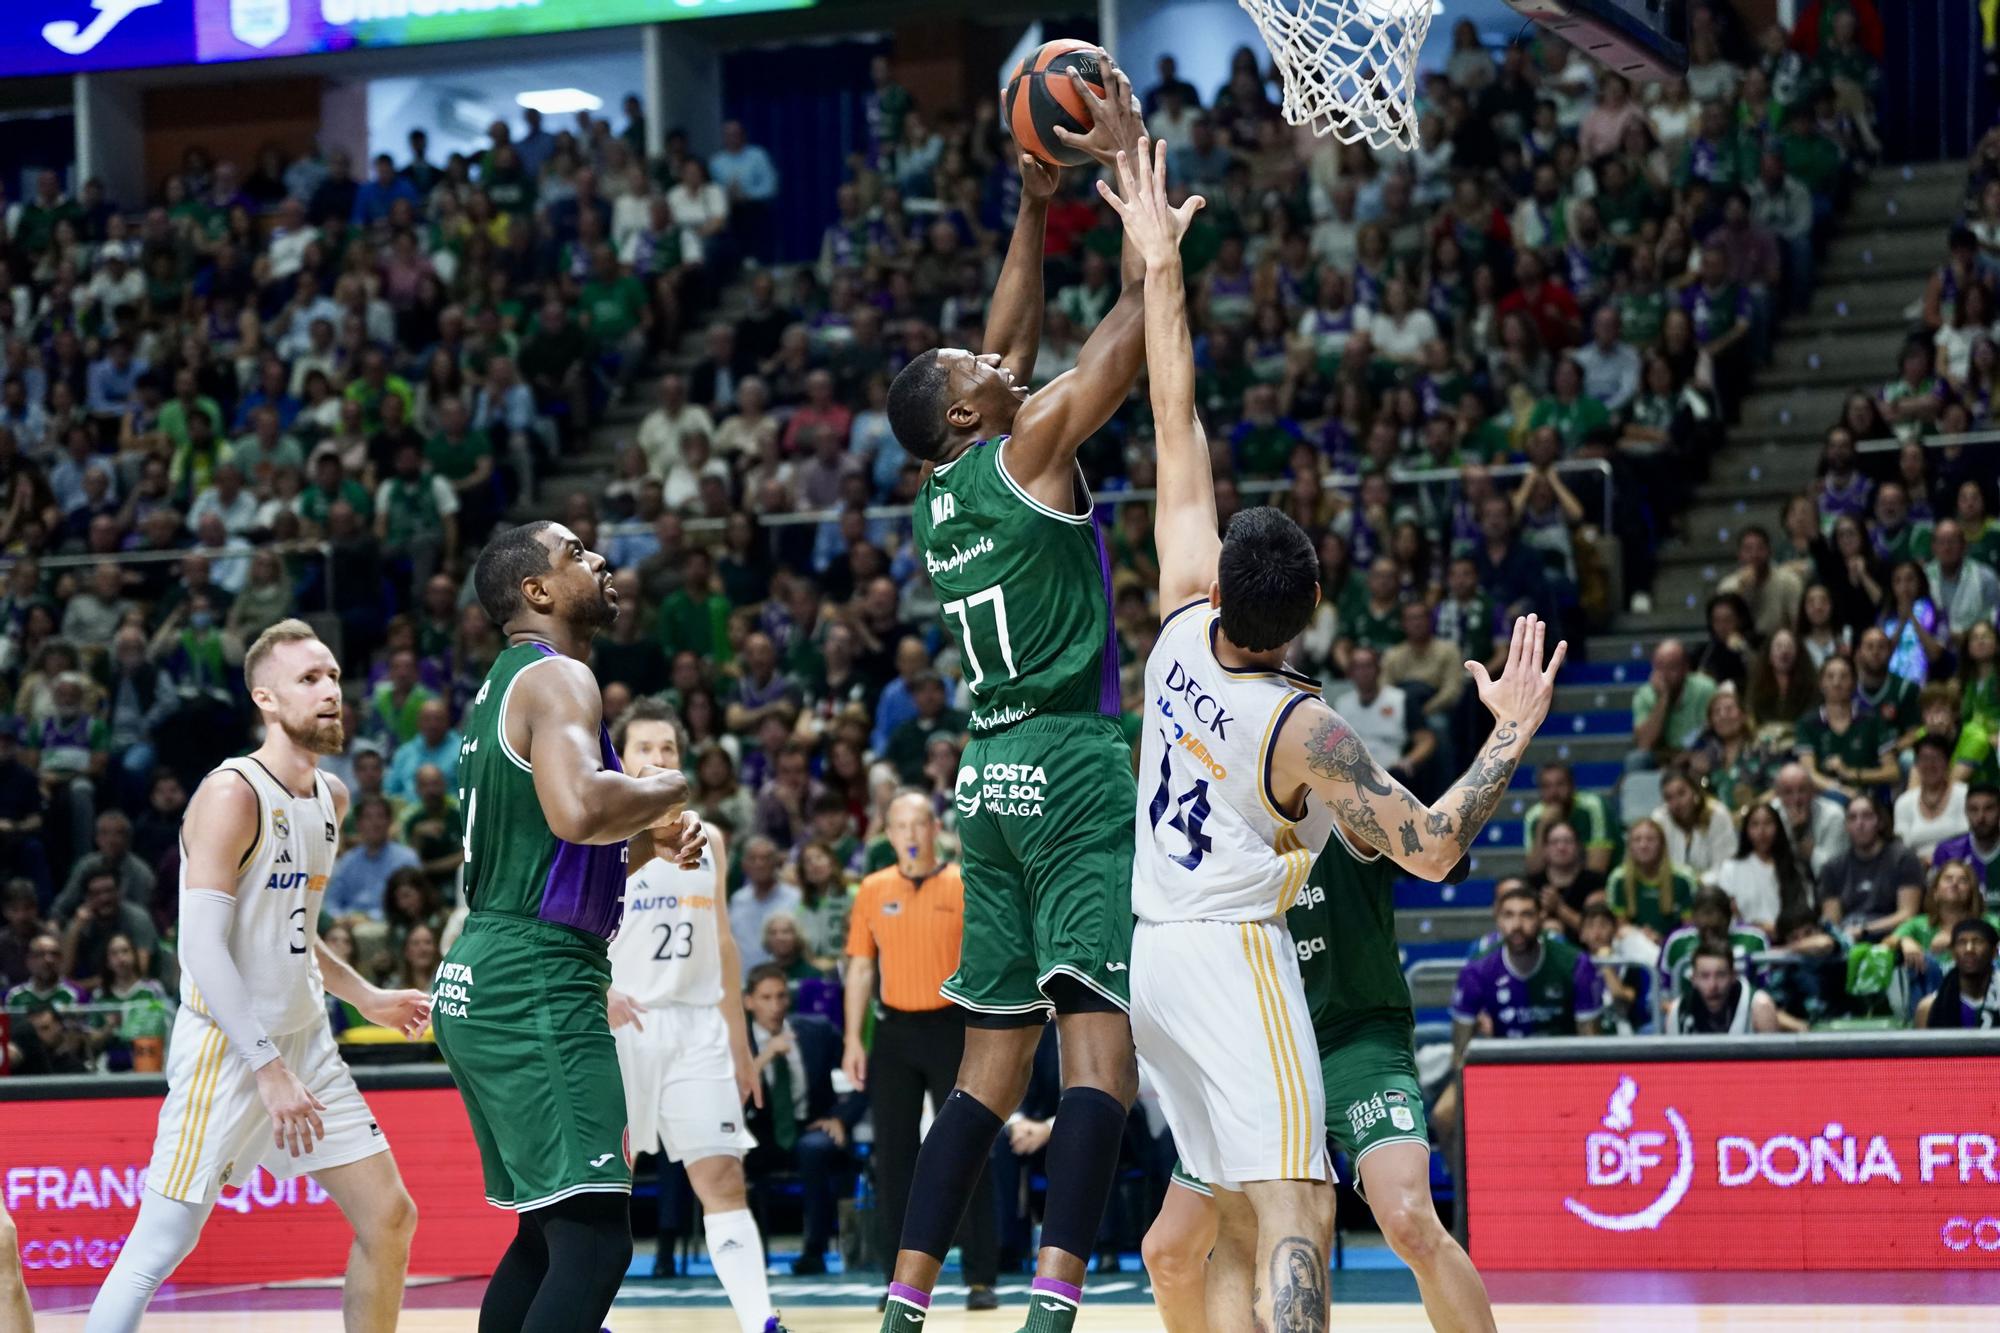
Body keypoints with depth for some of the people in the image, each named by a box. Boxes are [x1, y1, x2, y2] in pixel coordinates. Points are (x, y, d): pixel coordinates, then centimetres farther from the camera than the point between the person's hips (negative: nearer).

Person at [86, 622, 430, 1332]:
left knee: (389, 1217, 7)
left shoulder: (331, 798, 12)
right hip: (226, 1047, -8)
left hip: (304, 1039, 8)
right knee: (161, 1246, -10)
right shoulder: (232, 794, -16)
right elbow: (202, 947, -21)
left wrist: (368, 999, 18)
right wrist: (268, 1069, -24)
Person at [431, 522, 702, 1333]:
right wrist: (666, 792, -10)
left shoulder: (505, 687, 20)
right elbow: (578, 811, -30)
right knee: (594, 1238, -16)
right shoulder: (557, 679, -11)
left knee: (549, 1230, 19)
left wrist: (646, 839, 14)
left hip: (485, 982, 11)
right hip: (537, 984, -11)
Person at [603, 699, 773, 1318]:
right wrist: (593, 990, -24)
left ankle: (759, 1322, -13)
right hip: (617, 1028, -3)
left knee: (723, 1178, -5)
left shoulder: (707, 839, 13)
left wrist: (739, 1040, 17)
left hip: (697, 1028, 3)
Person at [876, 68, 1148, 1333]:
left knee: (992, 1064, 10)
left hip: (993, 778, 8)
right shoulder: (1029, 449, -5)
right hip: (1073, 766, -8)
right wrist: (1130, 158, 1)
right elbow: (1141, 315, -5)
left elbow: (1012, 349, 29)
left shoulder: (947, 486, 14)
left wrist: (1035, 210, 30)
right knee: (1102, 1040, -14)